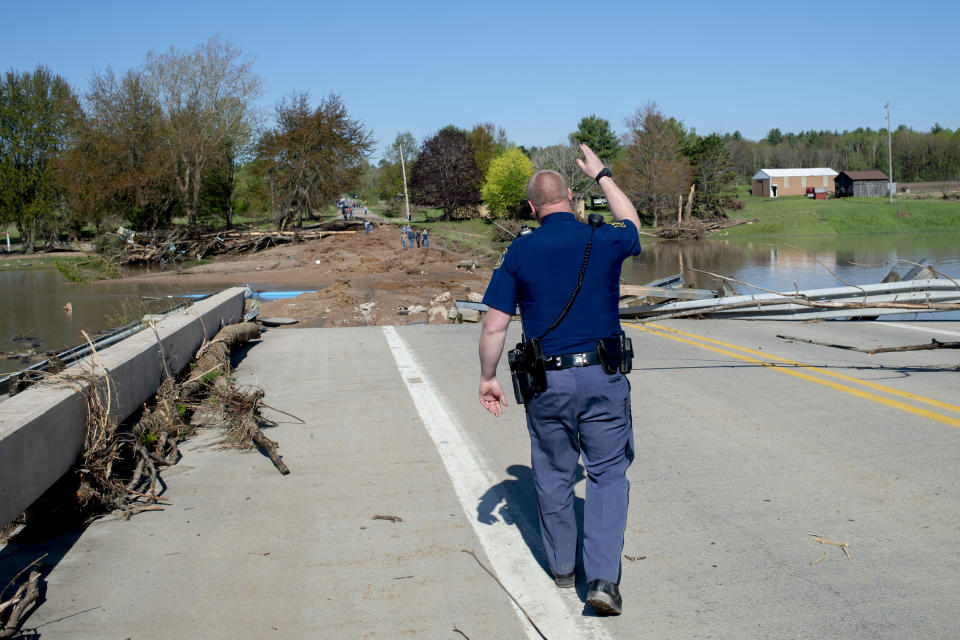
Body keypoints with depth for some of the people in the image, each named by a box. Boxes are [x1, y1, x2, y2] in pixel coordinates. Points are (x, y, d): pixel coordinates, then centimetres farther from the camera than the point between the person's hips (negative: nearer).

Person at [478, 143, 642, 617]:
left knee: (554, 476, 17)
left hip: (547, 382, 1)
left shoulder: (520, 252, -4)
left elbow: (494, 325, -4)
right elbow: (631, 224, 25)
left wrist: (488, 378, 9)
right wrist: (602, 175, 34)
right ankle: (603, 578, -1)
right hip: (603, 379, 0)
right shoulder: (604, 241, -2)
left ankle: (562, 566, 32)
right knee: (608, 475, 9)